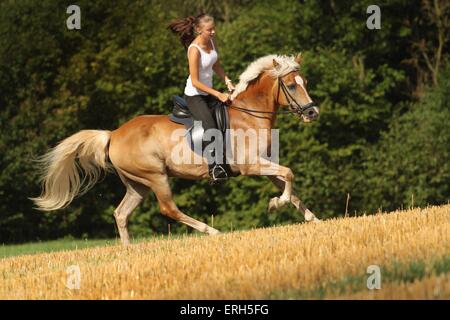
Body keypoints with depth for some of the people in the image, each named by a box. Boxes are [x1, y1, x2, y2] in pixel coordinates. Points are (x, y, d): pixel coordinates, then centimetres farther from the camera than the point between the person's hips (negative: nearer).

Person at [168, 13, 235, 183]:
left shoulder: (212, 42, -1)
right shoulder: (194, 50, -24)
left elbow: (216, 66, 14)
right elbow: (195, 81, -23)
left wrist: (227, 81, -2)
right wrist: (218, 95, -23)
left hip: (208, 92, 9)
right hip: (194, 95, -9)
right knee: (209, 126, -24)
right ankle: (213, 167, -19)